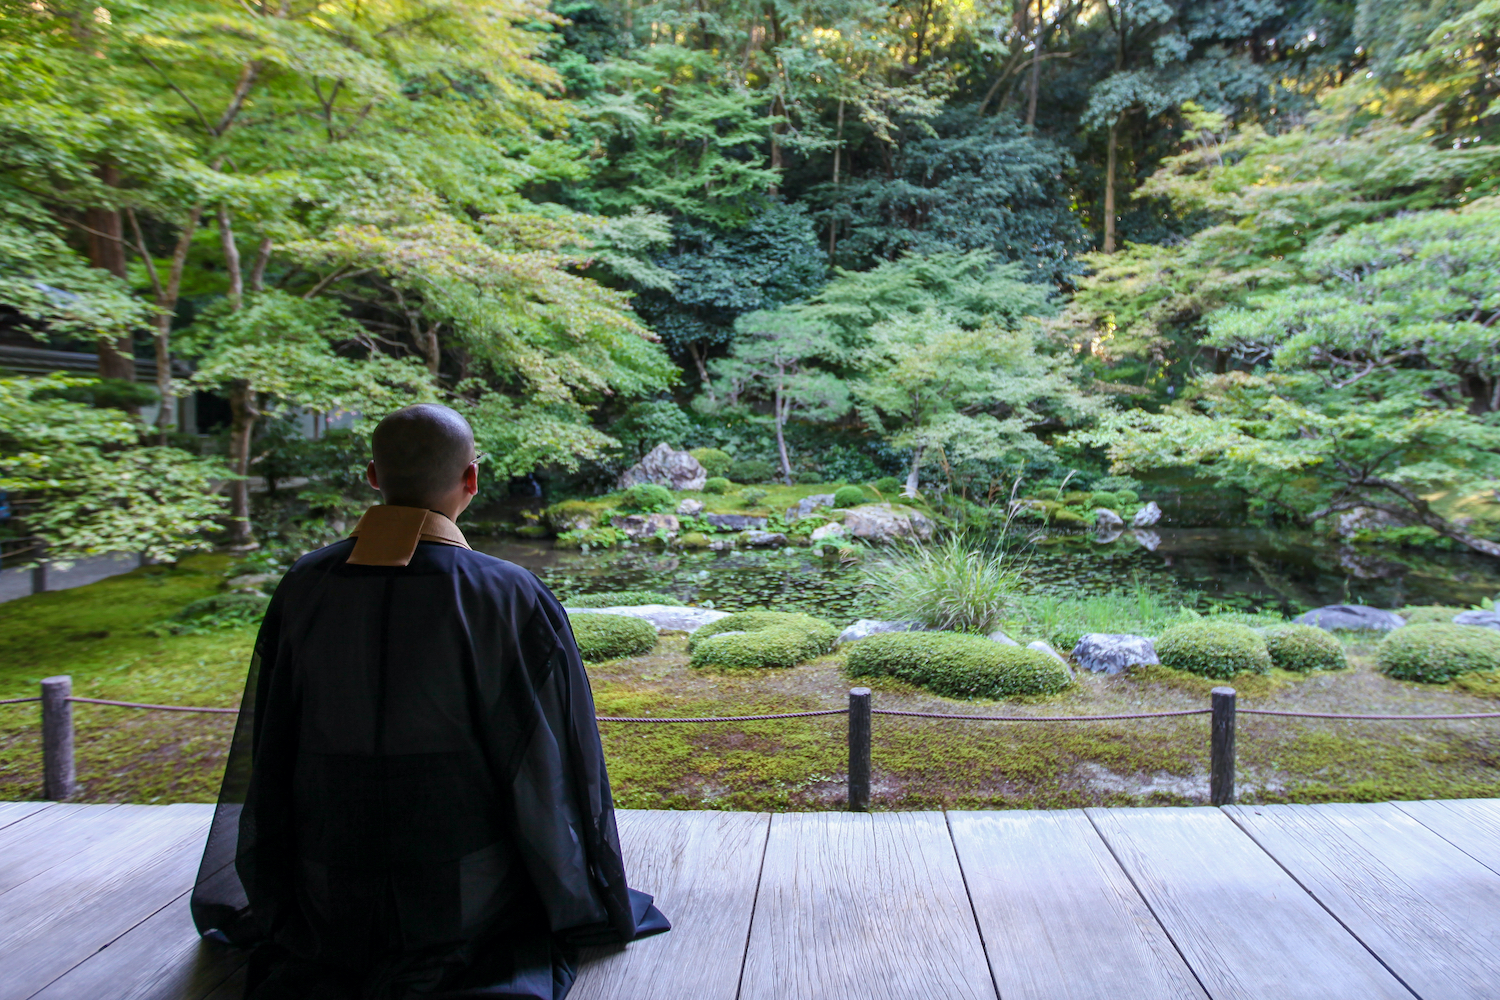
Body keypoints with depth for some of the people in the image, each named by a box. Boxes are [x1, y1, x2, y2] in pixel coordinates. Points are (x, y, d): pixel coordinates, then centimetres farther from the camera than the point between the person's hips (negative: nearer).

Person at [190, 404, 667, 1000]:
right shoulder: (514, 601, -20)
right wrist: (593, 906, 6)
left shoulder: (302, 591, -10)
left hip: (331, 907, 6)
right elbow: (555, 772, -13)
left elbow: (268, 760, 0)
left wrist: (273, 907, 17)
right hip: (468, 902, -6)